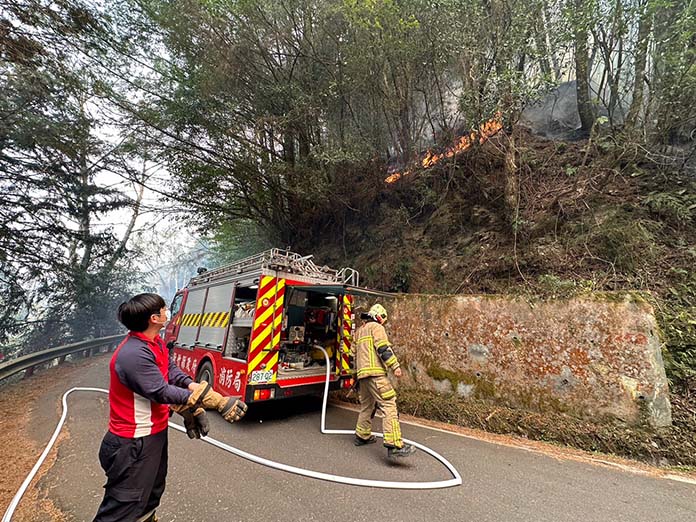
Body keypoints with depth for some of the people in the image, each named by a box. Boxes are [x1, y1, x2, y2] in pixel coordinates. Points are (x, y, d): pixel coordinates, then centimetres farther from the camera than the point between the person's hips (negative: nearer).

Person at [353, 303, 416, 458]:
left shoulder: (359, 331, 25)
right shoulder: (376, 327, -1)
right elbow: (383, 348, -14)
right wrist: (395, 366, -14)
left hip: (362, 373, 9)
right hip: (375, 373, -9)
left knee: (367, 405, 22)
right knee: (389, 406, -12)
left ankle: (362, 436, 32)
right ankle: (395, 445, -19)